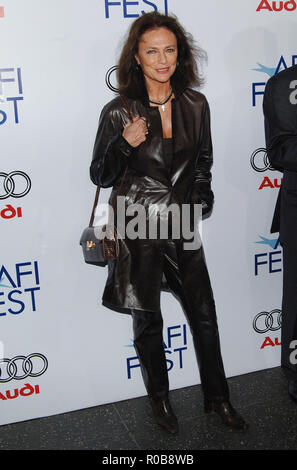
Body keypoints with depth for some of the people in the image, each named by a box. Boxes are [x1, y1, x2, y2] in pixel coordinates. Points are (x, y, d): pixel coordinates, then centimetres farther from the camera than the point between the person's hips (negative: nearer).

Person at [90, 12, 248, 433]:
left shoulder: (195, 105, 2)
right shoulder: (119, 112, -8)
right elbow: (100, 177, -4)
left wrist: (198, 199, 4)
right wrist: (124, 144, -19)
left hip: (183, 226, 3)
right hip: (138, 229, -3)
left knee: (204, 316, 10)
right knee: (148, 322, 11)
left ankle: (217, 399, 32)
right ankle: (160, 401, 34)